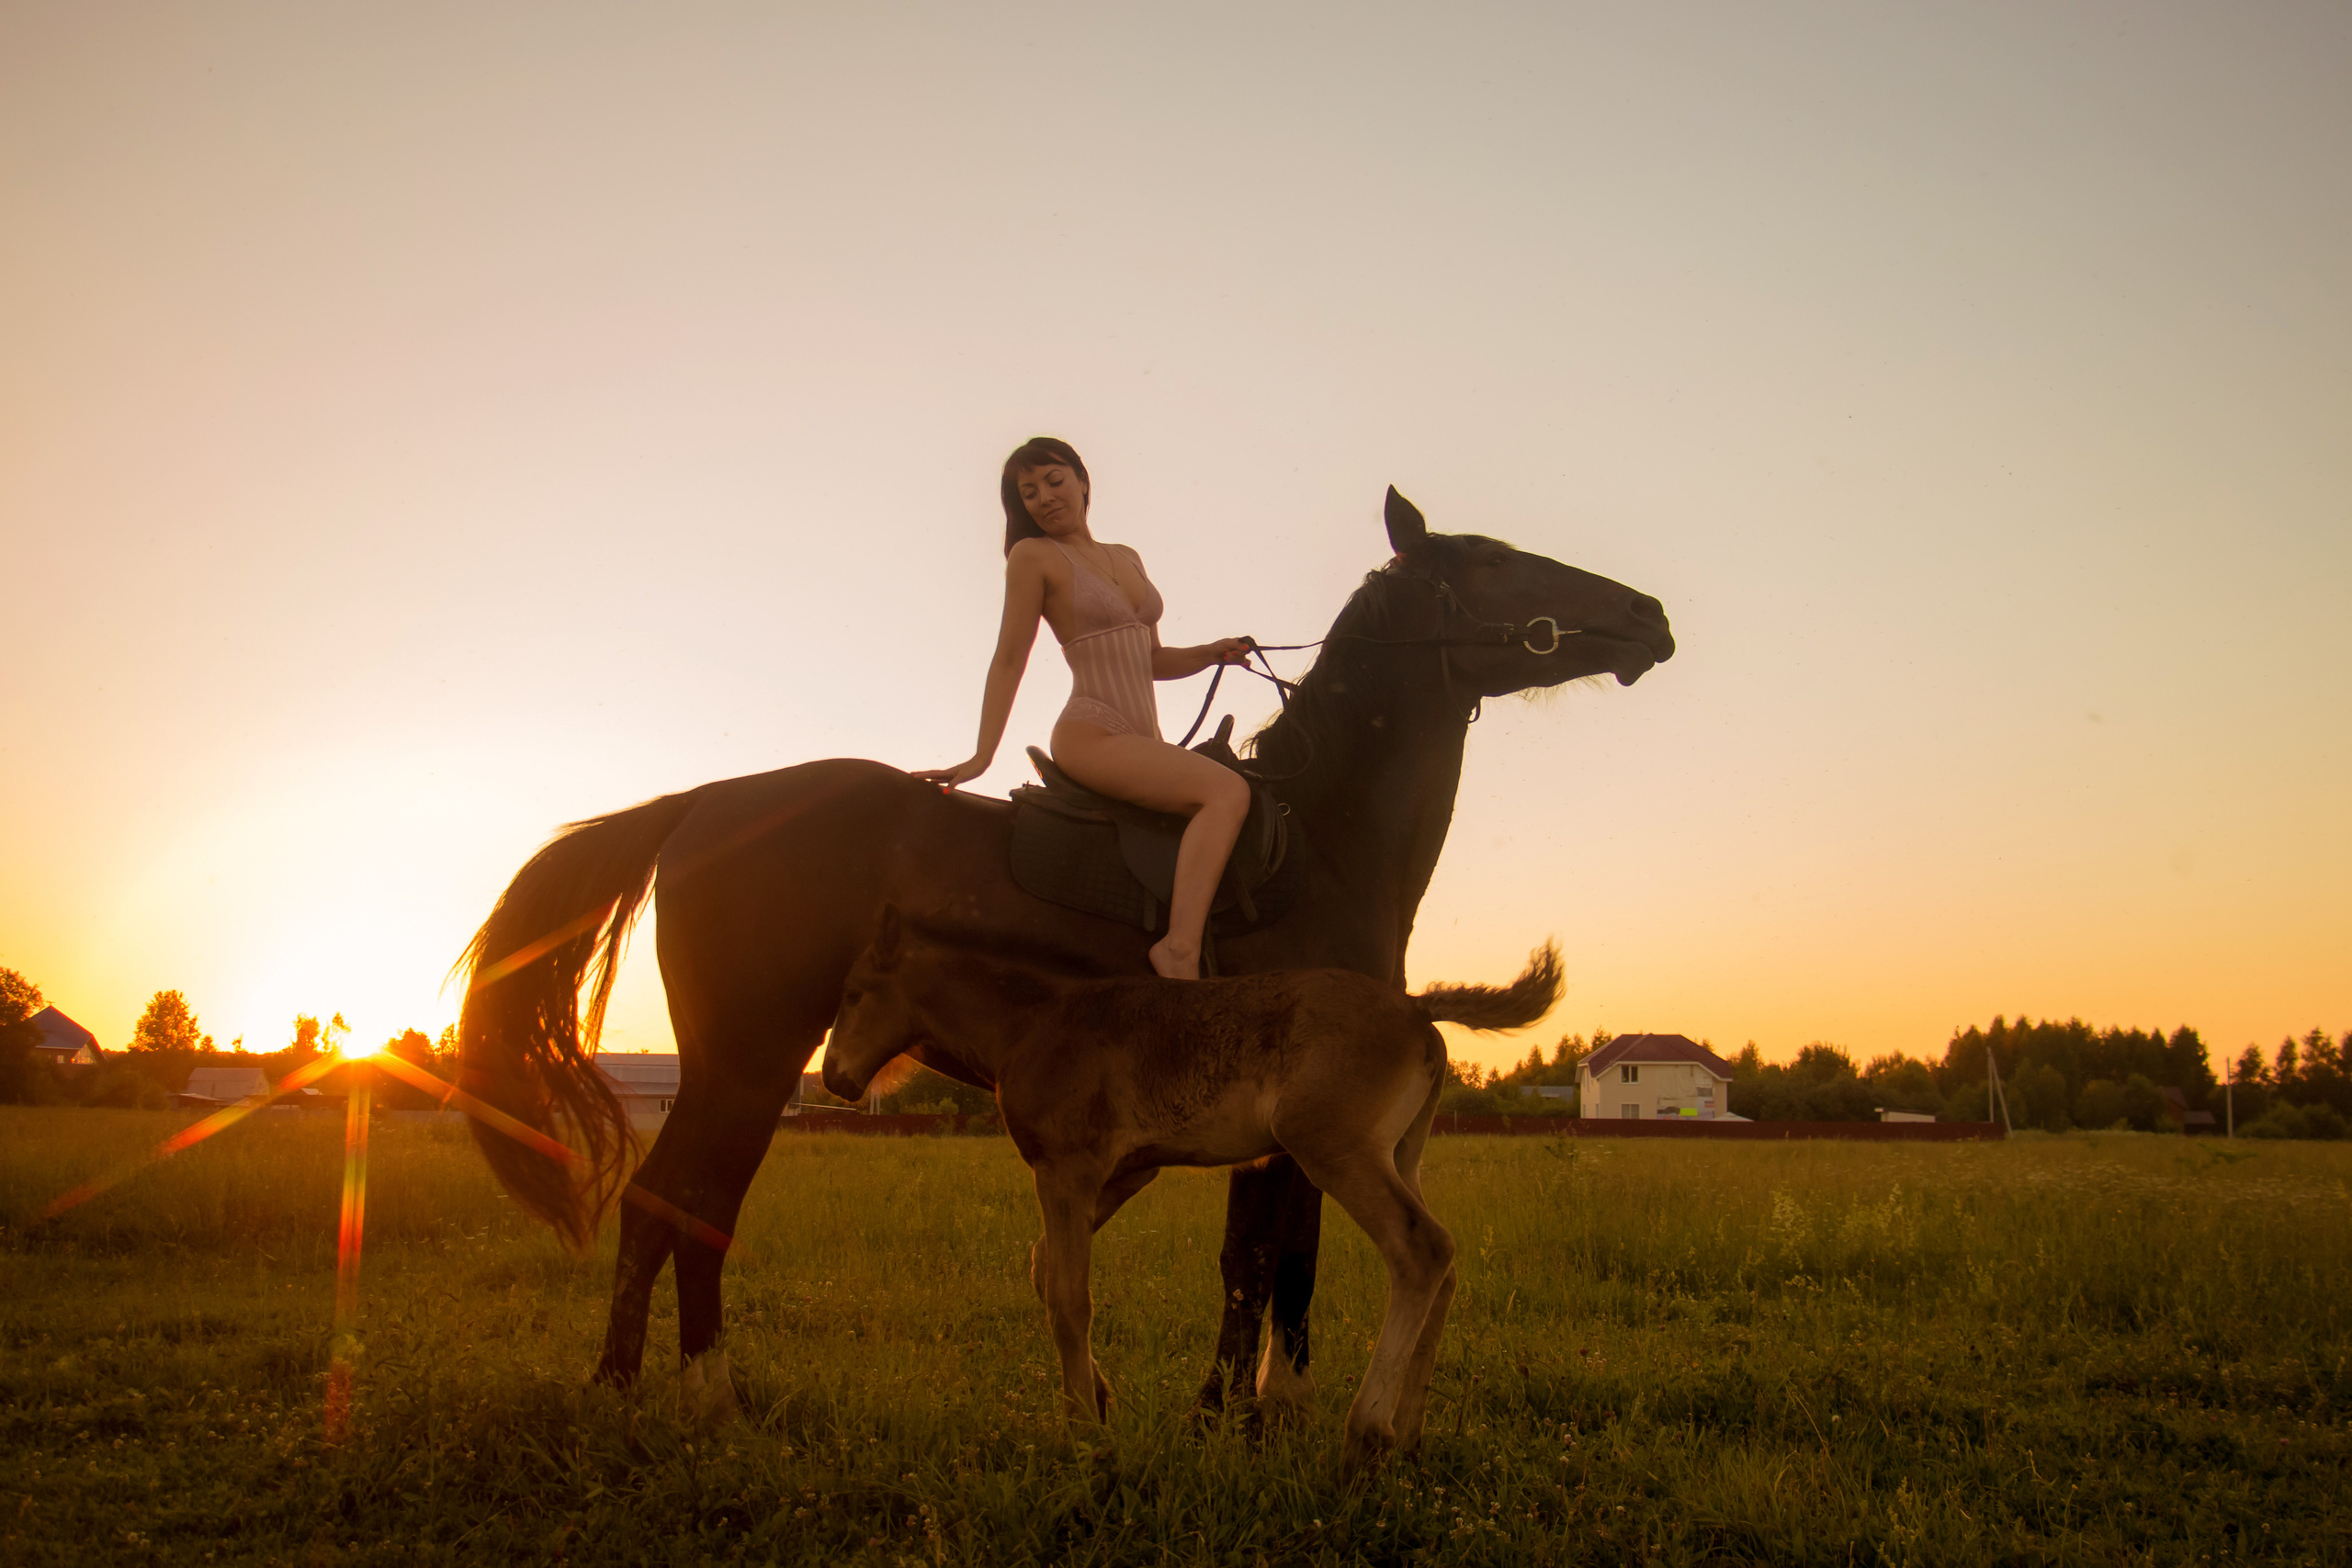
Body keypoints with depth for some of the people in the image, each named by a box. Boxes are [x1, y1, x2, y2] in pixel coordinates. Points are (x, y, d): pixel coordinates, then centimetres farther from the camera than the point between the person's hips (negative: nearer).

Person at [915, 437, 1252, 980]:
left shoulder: (1127, 559, 19)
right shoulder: (1035, 557, 0)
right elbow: (1010, 659, -2)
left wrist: (1212, 653, 6)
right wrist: (981, 757, -6)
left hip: (1146, 745, 8)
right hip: (1091, 738, -8)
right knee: (1227, 790, -26)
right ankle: (1181, 950, -35)